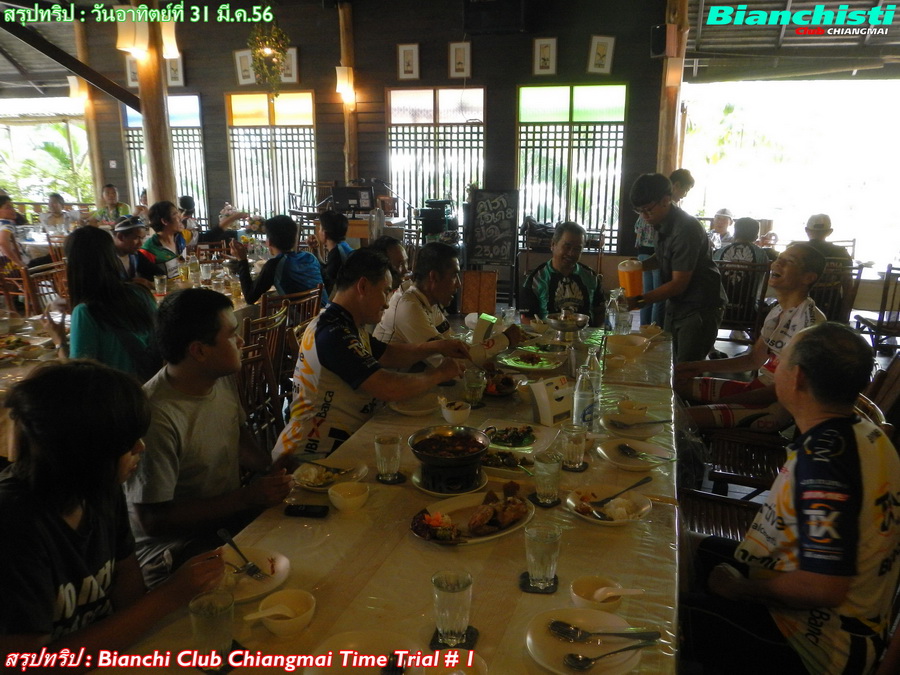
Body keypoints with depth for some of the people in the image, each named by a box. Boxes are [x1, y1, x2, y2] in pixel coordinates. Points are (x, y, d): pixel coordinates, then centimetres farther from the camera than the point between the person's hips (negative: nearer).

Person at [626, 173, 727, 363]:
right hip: (676, 305, 9)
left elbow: (679, 283, -22)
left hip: (700, 307, -9)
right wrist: (639, 265, 1)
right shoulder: (662, 223, 5)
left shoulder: (686, 229, -23)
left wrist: (640, 300, -23)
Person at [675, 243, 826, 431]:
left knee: (690, 416, -29)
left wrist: (725, 401, -18)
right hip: (758, 387, 9)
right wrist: (701, 367, 9)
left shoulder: (811, 321, -20)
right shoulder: (777, 312, 9)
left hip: (777, 406, -9)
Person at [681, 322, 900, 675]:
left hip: (819, 644, -10)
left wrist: (740, 589, -16)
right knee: (708, 550, 24)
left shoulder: (824, 458, -31)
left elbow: (823, 588, -33)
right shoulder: (865, 433, -1)